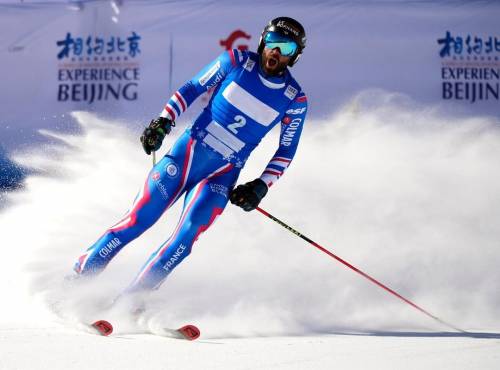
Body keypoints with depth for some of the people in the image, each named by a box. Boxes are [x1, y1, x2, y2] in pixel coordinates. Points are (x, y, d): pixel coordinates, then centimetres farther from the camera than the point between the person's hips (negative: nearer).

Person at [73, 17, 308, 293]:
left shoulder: (295, 101, -1)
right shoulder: (237, 61, -2)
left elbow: (286, 152, 8)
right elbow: (192, 88, 5)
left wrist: (261, 187, -4)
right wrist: (163, 122, -8)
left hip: (221, 176, 0)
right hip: (189, 150, 0)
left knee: (186, 235, -20)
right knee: (137, 220, -8)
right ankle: (78, 277, 5)